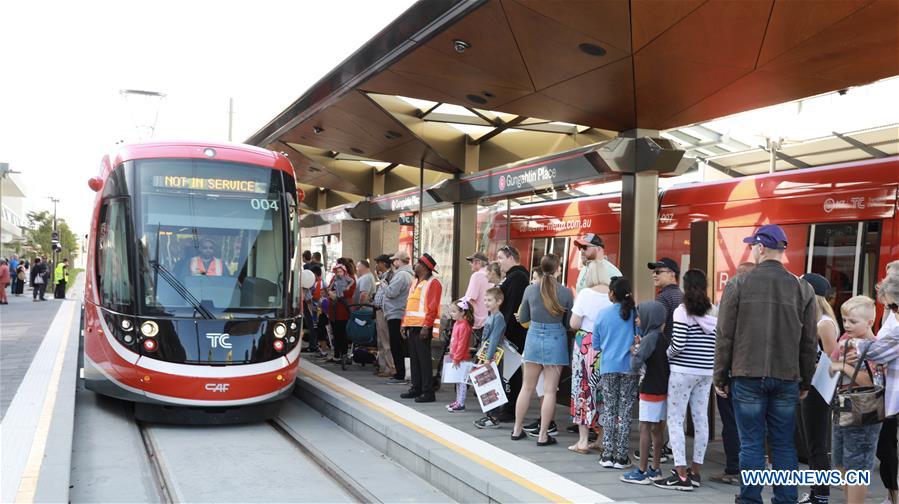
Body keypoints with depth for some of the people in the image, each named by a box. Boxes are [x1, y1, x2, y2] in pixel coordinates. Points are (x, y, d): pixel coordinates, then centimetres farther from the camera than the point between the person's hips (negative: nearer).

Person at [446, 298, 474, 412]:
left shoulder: (464, 326, -18)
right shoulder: (456, 323, 12)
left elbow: (462, 344, -20)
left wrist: (457, 358, -19)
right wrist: (452, 355, 17)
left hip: (462, 358, -10)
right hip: (456, 357, 10)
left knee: (462, 381, -4)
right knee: (458, 380, 17)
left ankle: (461, 404, 1)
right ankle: (458, 401, 26)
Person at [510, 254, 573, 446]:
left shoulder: (530, 289, -3)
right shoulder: (565, 292, -8)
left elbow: (523, 318, 6)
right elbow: (569, 322, 0)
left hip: (534, 337, 2)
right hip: (556, 339, -2)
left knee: (527, 387, 15)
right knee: (550, 390, 4)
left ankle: (517, 429, 23)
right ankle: (543, 435, 8)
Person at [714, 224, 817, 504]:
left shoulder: (738, 284, -4)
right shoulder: (803, 289, 4)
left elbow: (724, 336, -3)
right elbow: (809, 342, 7)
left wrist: (720, 377, 4)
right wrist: (805, 382, 16)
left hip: (748, 376, -2)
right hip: (787, 378, 3)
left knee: (751, 444, 3)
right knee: (784, 444, 10)